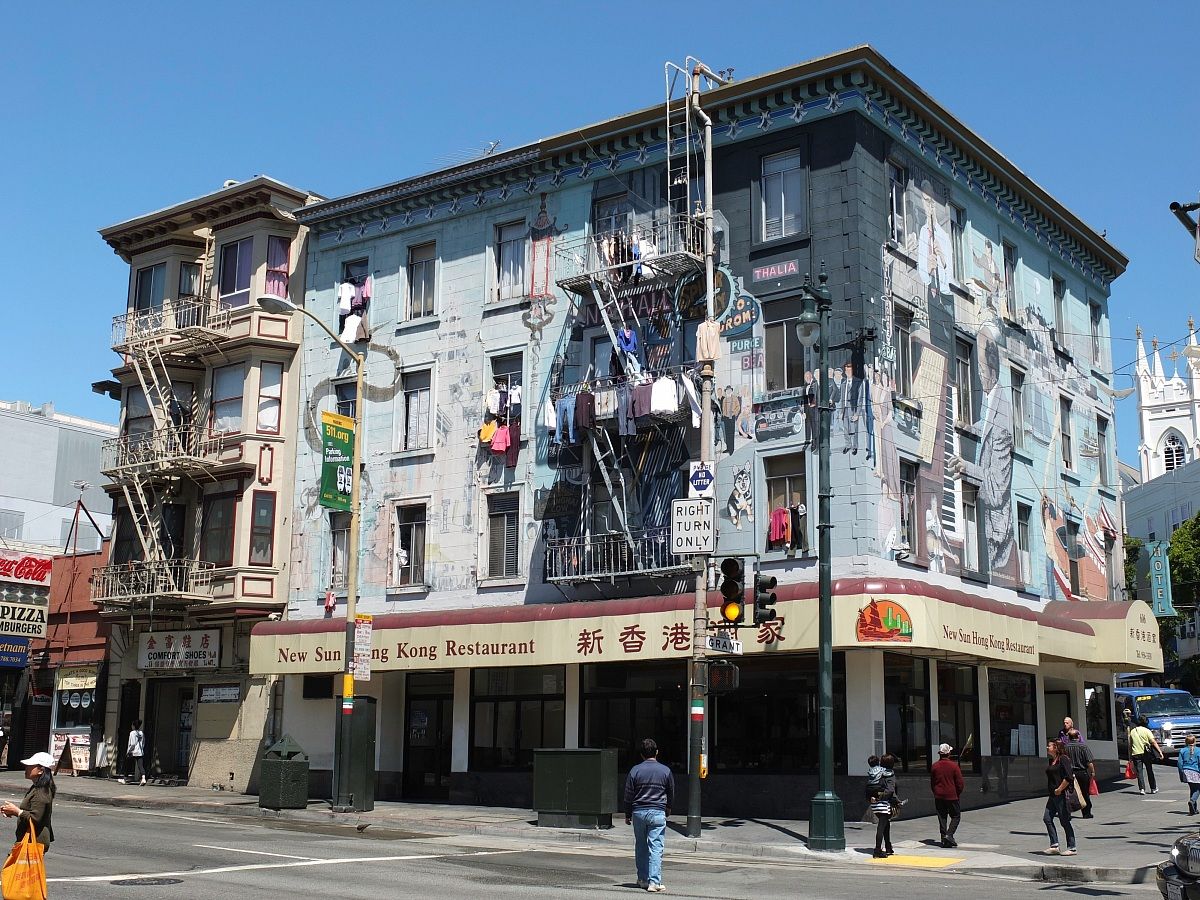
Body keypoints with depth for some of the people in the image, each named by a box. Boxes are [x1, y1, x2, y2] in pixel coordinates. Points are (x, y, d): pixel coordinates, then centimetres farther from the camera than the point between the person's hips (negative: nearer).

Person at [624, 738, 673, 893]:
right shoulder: (665, 771, 1)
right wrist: (668, 808, 32)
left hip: (638, 812, 1)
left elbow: (628, 795, 3)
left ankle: (642, 879, 21)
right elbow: (671, 793, 14)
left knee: (640, 847, 14)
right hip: (658, 813, -1)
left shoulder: (635, 770, 0)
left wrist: (627, 815, 14)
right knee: (656, 847, -4)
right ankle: (654, 882, -12)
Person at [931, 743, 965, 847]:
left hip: (938, 796, 4)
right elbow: (960, 782, -7)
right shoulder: (953, 765, -9)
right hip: (952, 796, -4)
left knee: (942, 817, 10)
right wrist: (958, 794, 8)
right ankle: (949, 835, -9)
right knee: (956, 816, 7)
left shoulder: (934, 766, 2)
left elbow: (932, 783, 9)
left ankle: (944, 838, 8)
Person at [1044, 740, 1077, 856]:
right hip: (1052, 796, 9)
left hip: (1061, 794, -9)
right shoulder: (1051, 761, 15)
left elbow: (1068, 777, -19)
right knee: (1047, 818, 2)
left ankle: (1071, 848, 8)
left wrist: (1059, 789, -18)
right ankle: (1054, 845, 7)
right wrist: (1050, 791, 15)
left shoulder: (1063, 759, -12)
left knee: (1064, 820, -2)